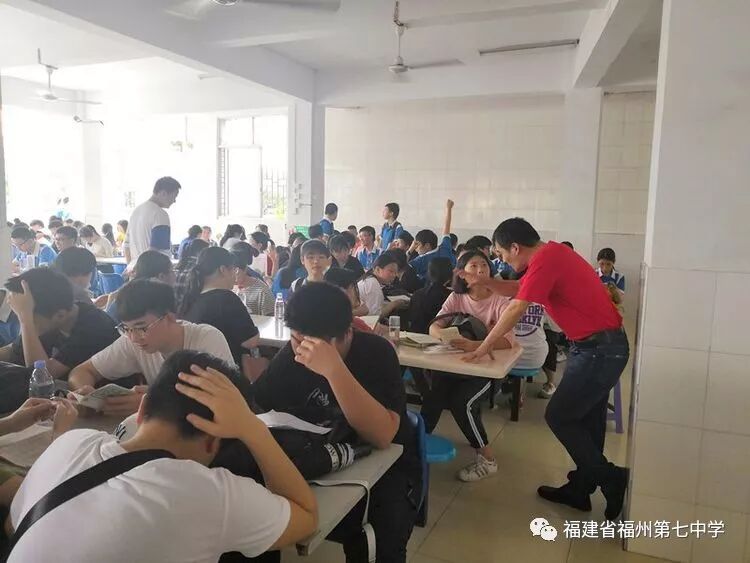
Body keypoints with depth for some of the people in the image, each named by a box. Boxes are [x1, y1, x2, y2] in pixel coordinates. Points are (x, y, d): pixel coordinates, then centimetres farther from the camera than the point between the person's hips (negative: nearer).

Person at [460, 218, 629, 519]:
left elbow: (516, 309, -20)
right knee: (586, 421, 16)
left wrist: (485, 345, -12)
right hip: (602, 346, 10)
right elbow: (518, 289, 21)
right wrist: (481, 281, 10)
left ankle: (611, 479, 11)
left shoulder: (545, 260, -20)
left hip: (599, 349, -10)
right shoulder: (551, 253, 11)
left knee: (558, 416, -1)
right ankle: (580, 489, 28)